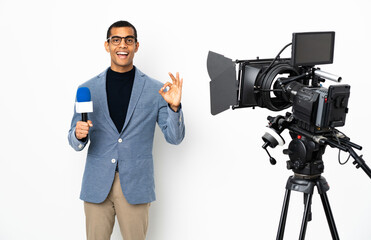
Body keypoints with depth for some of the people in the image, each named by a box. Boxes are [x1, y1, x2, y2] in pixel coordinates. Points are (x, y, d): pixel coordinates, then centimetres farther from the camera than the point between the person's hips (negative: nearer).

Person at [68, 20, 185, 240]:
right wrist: (79, 135, -15)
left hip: (135, 185, -1)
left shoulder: (155, 90, -1)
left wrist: (174, 106, -18)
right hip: (97, 185, 1)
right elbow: (75, 143, 8)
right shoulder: (88, 88, 4)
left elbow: (175, 138, -1)